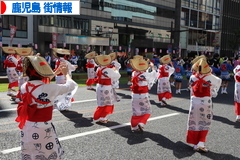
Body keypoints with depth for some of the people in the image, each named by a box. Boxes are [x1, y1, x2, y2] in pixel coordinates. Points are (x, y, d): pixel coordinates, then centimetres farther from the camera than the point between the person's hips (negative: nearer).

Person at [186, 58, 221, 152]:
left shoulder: (192, 77, -5)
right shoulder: (210, 77, -10)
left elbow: (191, 90, 5)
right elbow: (218, 81, 9)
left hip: (194, 102, 2)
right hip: (206, 103, -2)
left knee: (194, 123, 11)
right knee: (205, 124, 12)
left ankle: (195, 145, 18)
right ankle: (201, 143, 4)